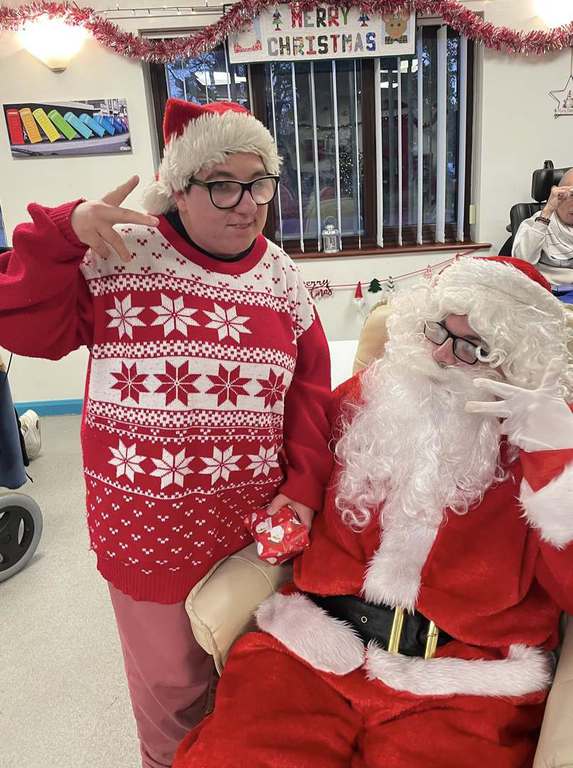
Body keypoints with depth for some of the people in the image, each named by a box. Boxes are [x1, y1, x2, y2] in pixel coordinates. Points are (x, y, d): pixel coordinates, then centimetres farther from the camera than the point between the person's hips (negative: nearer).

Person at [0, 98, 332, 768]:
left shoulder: (281, 277, 2)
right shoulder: (119, 255, -7)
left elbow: (310, 392, 3)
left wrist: (303, 487, -6)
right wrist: (64, 232, -19)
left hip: (255, 523, 3)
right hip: (147, 529, -2)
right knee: (169, 687, 19)